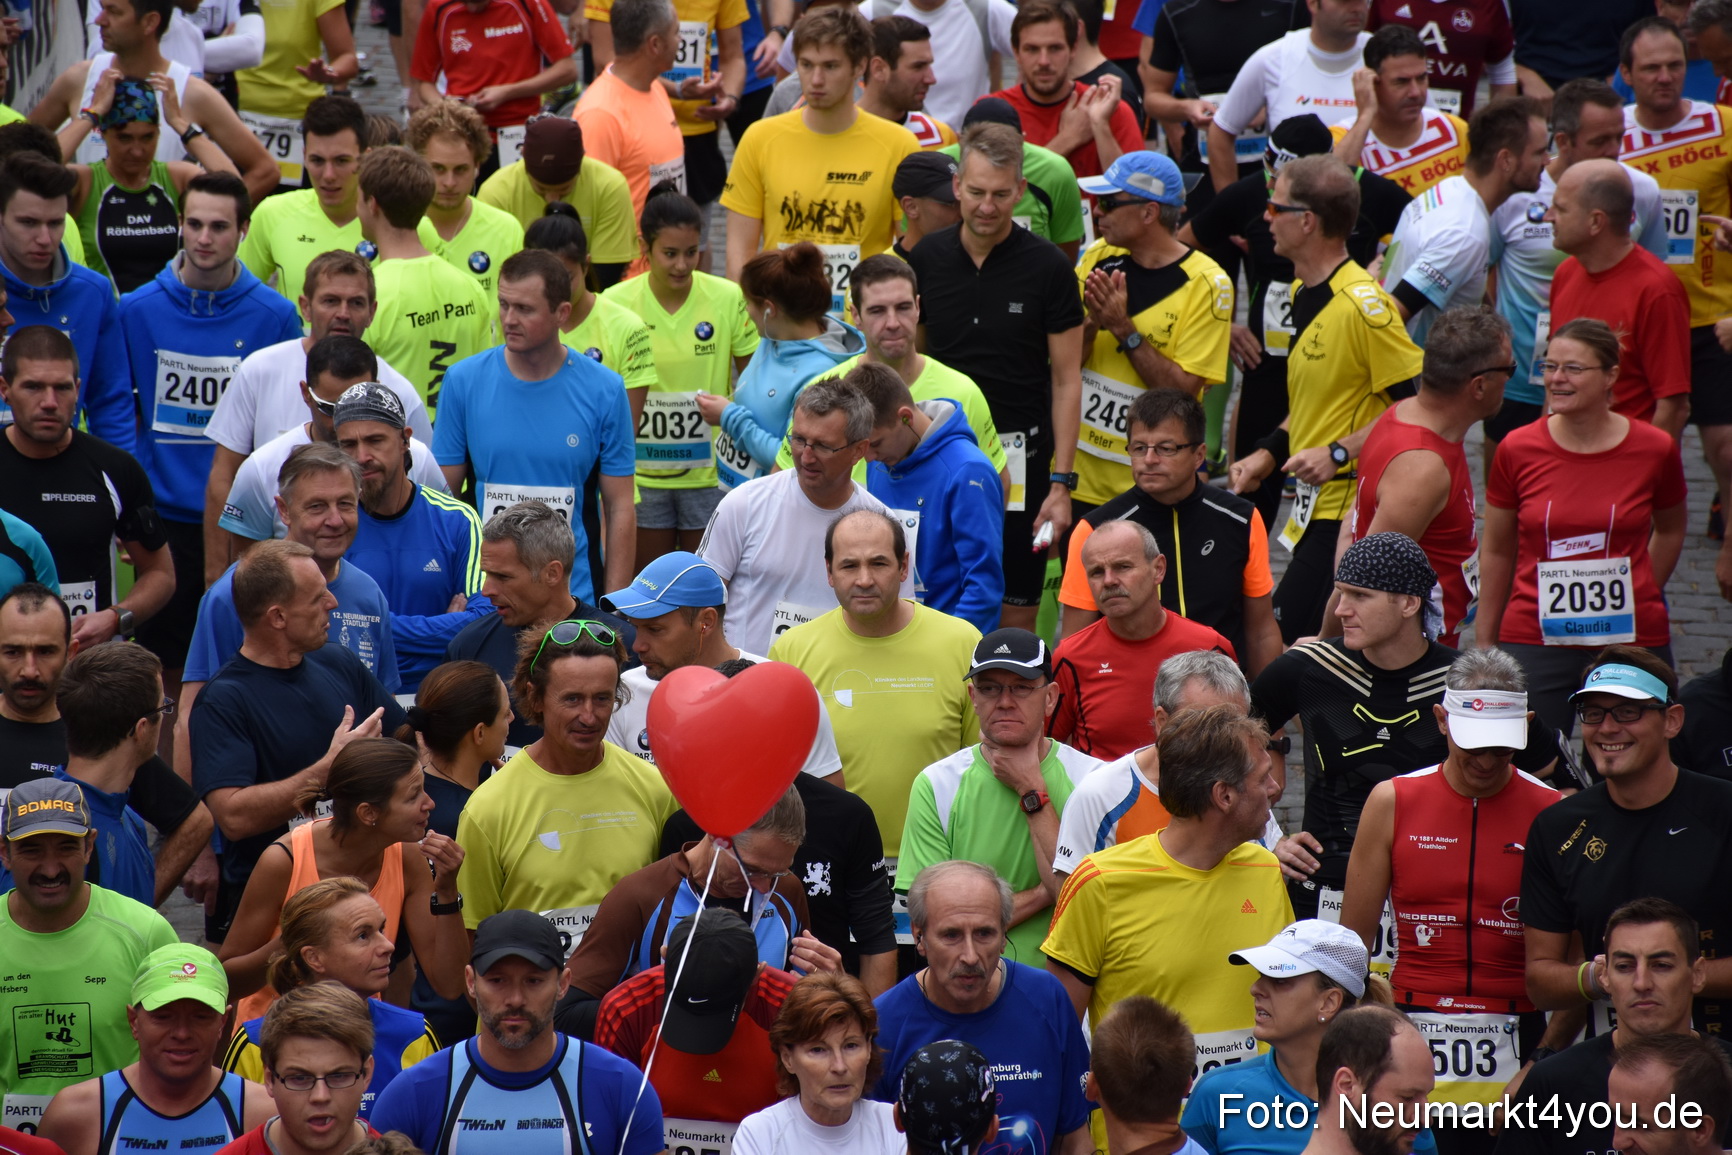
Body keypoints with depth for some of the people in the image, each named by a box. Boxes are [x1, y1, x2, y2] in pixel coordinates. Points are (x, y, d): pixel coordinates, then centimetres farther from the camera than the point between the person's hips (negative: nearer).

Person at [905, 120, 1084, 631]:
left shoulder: (1047, 267, -7)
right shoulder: (926, 259, 1)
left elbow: (1066, 381, -4)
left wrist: (1062, 482, -9)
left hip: (1018, 462, -2)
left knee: (1016, 610, 4)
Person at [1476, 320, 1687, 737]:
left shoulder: (1654, 450, -3)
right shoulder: (1517, 450, -3)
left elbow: (1670, 530, 17)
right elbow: (1496, 552, 8)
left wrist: (1639, 598, 12)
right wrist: (1483, 644, 11)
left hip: (1632, 643, 0)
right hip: (1534, 643, 0)